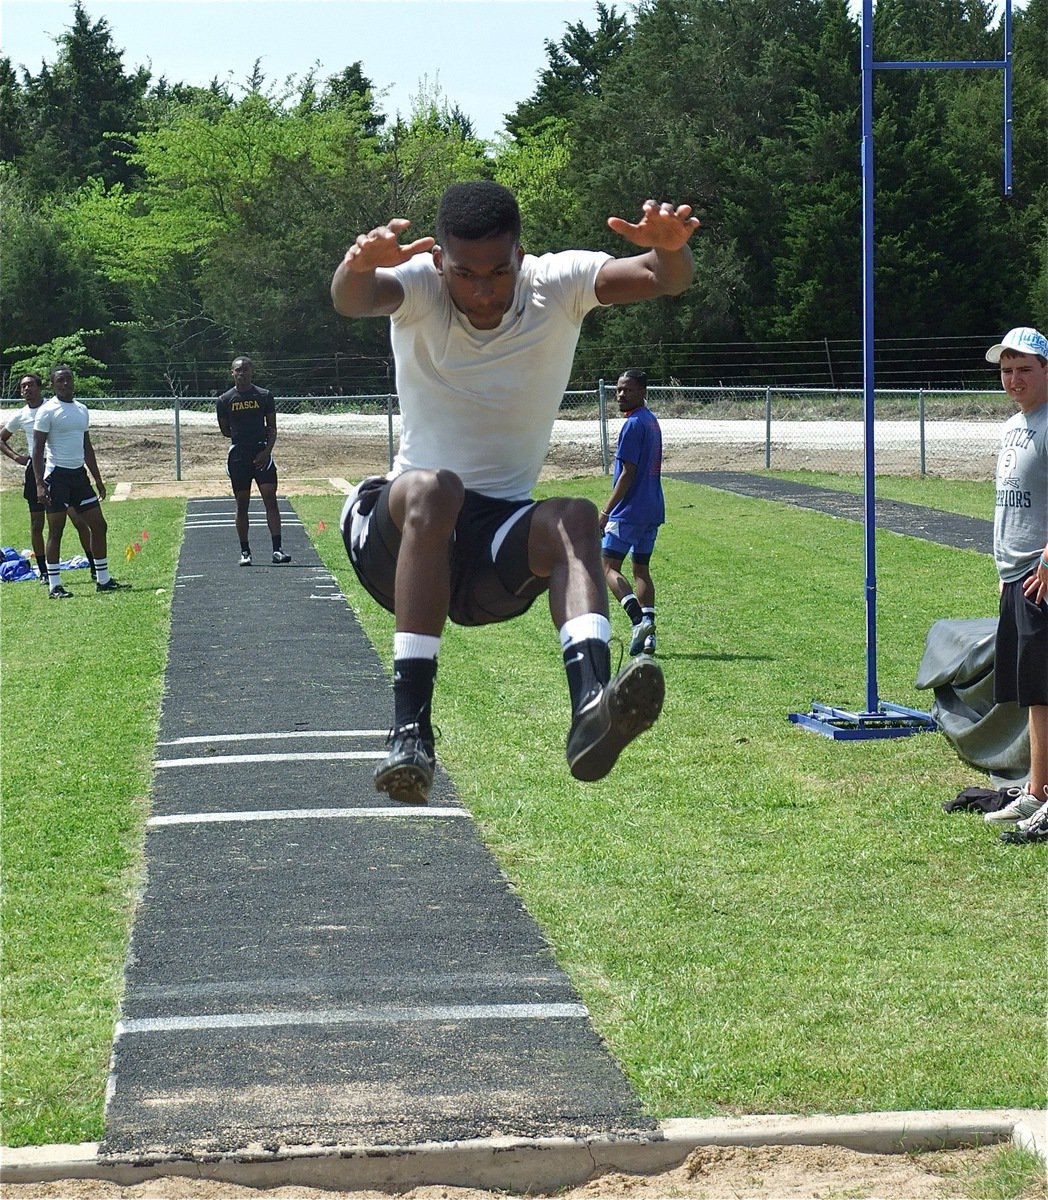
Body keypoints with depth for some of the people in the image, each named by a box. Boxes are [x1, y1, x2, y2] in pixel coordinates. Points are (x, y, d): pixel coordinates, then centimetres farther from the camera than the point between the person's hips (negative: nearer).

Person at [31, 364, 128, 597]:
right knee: (56, 530, -4)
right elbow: (38, 449, -10)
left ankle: (103, 580, 15)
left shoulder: (81, 410, 14)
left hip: (79, 474, 7)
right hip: (57, 475, -7)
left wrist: (98, 480, 19)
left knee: (98, 525, 6)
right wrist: (39, 484, -18)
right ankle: (54, 586, 0)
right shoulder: (47, 411, -8)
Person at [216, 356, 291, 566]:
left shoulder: (265, 396, 4)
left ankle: (277, 550, -13)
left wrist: (266, 450, -9)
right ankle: (245, 552, 10)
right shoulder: (225, 400, 5)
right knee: (242, 503, 3)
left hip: (261, 455, -1)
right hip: (238, 456, 1)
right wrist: (241, 437, 3)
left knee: (270, 499, -10)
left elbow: (272, 428, 4)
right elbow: (225, 431, 12)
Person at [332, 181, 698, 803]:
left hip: (501, 548, 2)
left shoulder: (559, 285, -5)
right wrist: (359, 268, -57)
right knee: (434, 491, -35)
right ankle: (411, 727, -42)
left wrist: (670, 250, -45)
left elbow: (666, 278, -20)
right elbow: (352, 300, -33)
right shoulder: (418, 286, -9)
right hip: (397, 533, -2)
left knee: (574, 518, -30)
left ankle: (591, 708, -54)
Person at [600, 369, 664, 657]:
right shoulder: (652, 421, 15)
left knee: (608, 567, -5)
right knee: (641, 570, 13)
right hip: (653, 510, 9)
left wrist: (606, 511, -15)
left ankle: (639, 619, -22)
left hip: (630, 511, -9)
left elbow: (628, 473, -17)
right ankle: (648, 633, 4)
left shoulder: (633, 425, -14)